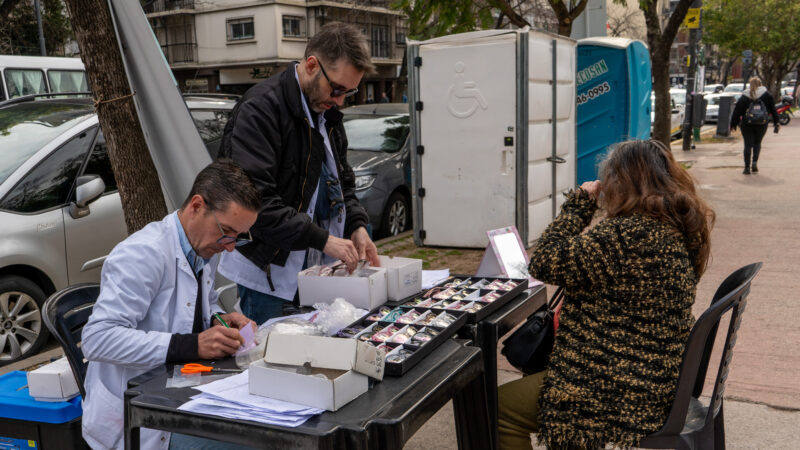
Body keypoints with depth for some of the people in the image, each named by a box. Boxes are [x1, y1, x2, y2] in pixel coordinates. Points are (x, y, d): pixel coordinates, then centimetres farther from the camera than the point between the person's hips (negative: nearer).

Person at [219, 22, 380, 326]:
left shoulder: (326, 112, 11)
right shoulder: (260, 109, -16)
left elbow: (343, 180, 20)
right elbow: (257, 198, -24)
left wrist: (356, 225, 1)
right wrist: (323, 239, -24)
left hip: (316, 266, 7)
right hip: (269, 269, -7)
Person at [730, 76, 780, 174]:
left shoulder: (744, 97, 4)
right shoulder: (767, 95, 5)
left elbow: (737, 111, 3)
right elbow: (773, 109, 5)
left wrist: (733, 124, 9)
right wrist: (776, 123, 9)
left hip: (747, 125, -1)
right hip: (761, 125, 1)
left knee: (748, 145, 3)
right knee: (757, 143, 17)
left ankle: (747, 167, -2)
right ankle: (755, 162, 0)